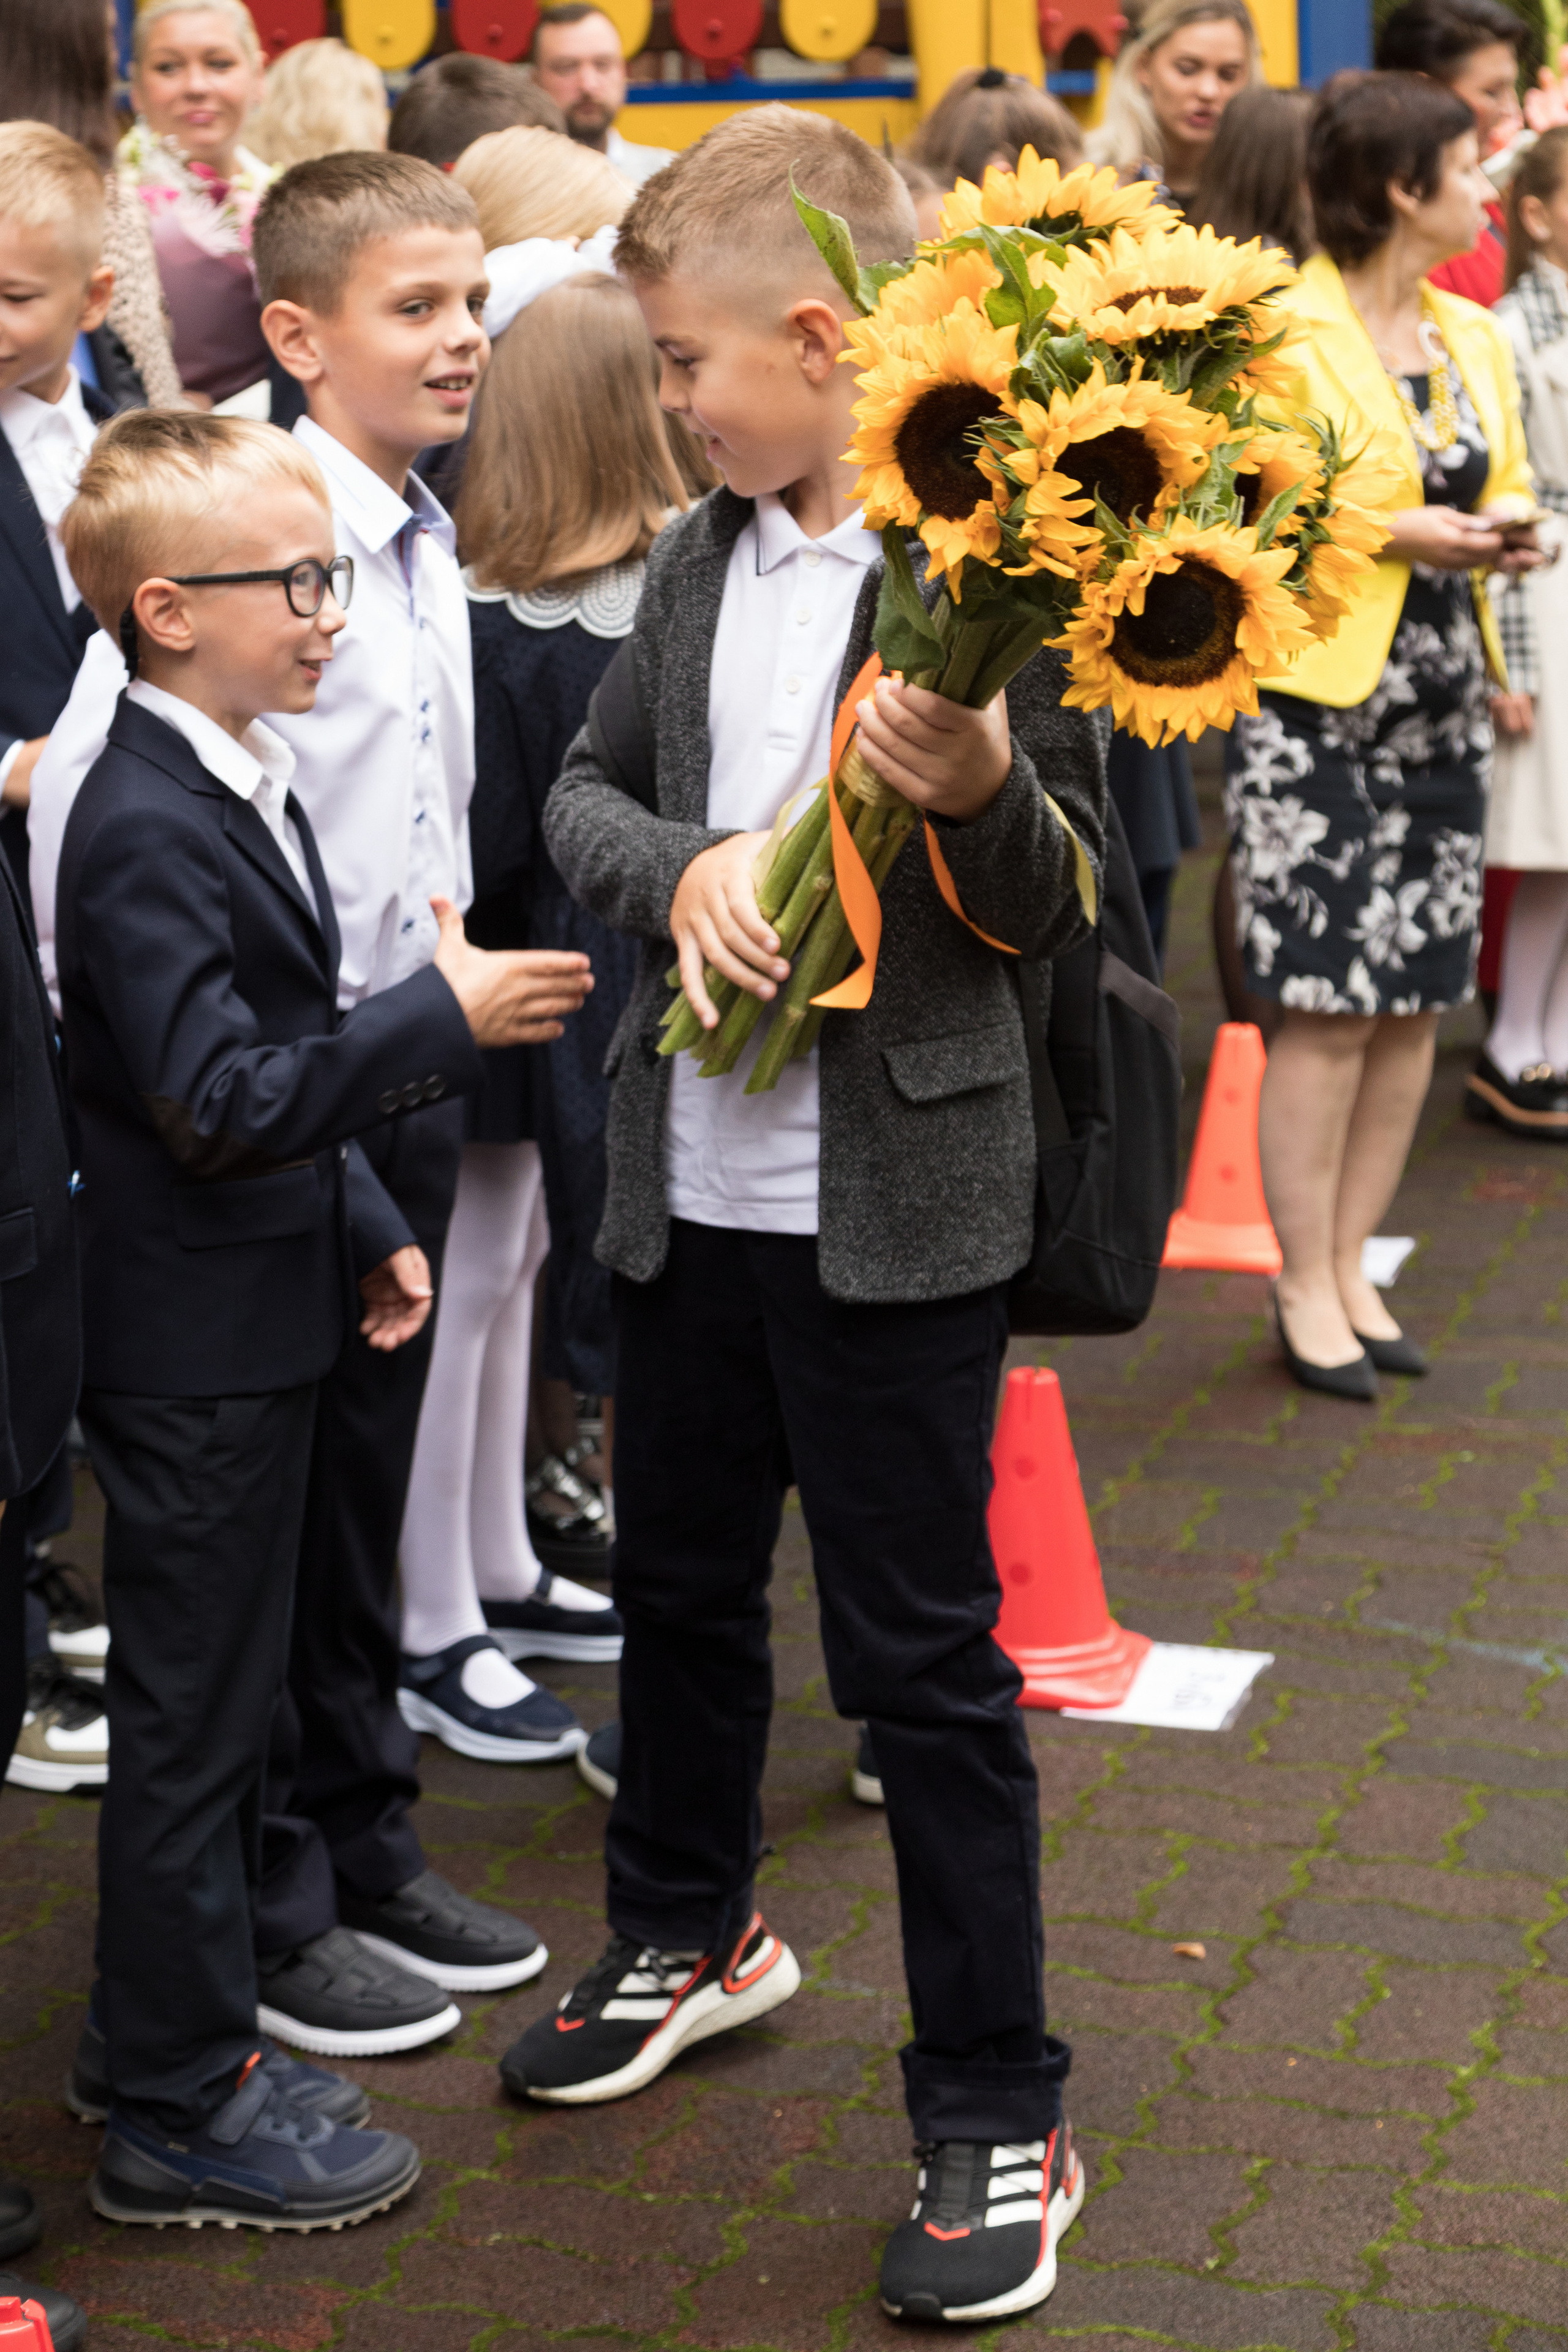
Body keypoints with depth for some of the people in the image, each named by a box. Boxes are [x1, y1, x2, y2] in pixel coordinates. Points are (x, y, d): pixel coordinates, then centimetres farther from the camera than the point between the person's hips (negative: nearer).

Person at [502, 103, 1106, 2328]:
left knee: (921, 1651, 1)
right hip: (691, 1182, 7)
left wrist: (979, 788, -32)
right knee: (680, 1580, 22)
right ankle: (692, 1932, 47)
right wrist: (678, 866, -11)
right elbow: (580, 790, 10)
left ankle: (997, 2117, 14)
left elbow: (1059, 900, -11)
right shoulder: (695, 564, 7)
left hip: (896, 1203, -7)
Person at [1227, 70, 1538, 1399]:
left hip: (1439, 701, 7)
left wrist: (1503, 536, -2)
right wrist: (1390, 533, -20)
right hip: (1316, 701, -7)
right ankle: (1306, 1290, 7)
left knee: (1415, 1002, 8)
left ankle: (1351, 1261, 20)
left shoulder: (1473, 337, 12)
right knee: (1329, 1012, -5)